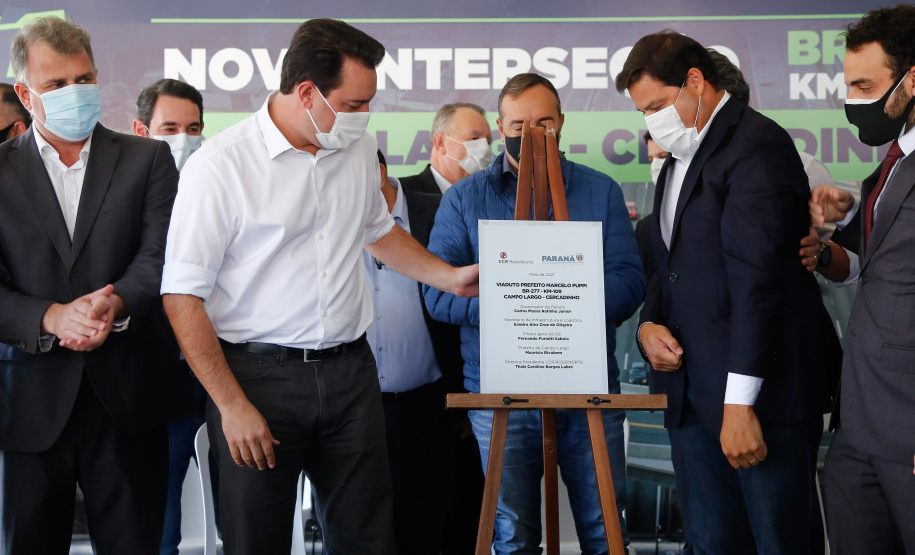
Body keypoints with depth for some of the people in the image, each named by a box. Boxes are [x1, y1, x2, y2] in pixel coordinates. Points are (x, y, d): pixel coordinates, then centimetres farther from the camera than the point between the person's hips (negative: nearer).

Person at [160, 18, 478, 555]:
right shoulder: (218, 165, -11)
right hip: (258, 375, -5)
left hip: (351, 370, 5)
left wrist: (450, 277, 17)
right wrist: (231, 405, -14)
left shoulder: (360, 149, 7)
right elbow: (183, 297, -11)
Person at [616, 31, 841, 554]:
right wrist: (649, 323, 5)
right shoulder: (682, 158, 20)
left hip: (765, 391, -9)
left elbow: (757, 276, -19)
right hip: (694, 393, 9)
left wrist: (740, 403, -22)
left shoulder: (755, 144, -11)